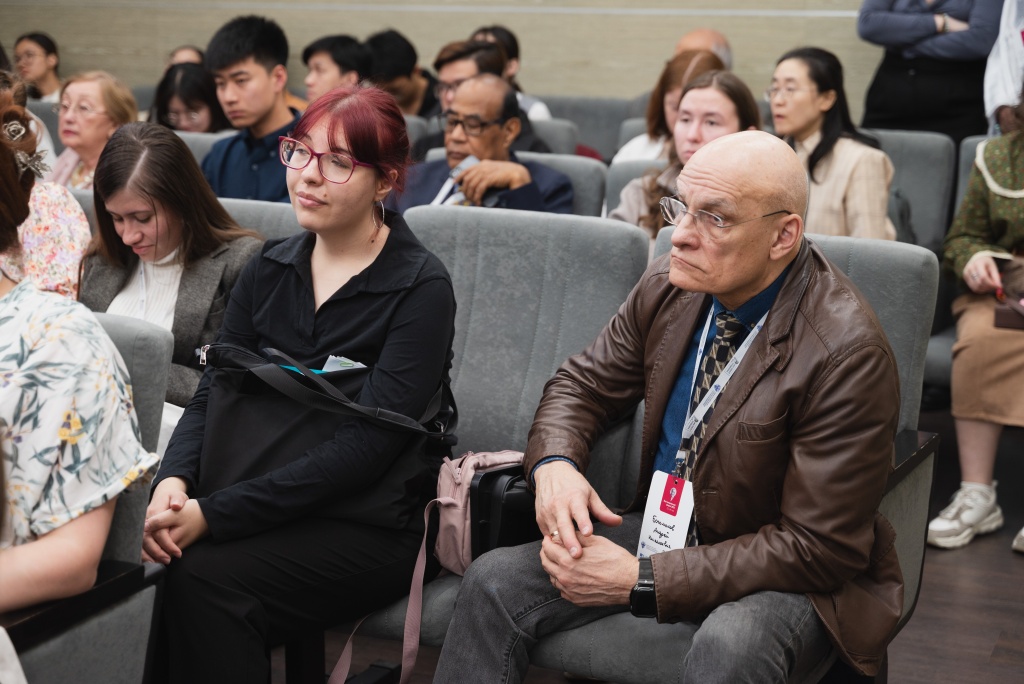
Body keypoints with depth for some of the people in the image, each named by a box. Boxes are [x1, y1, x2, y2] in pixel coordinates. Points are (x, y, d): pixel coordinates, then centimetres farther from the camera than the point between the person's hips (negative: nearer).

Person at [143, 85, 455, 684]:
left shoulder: (420, 287, -11)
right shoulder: (271, 270, 9)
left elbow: (365, 446, -19)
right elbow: (212, 394, 5)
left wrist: (213, 514, -23)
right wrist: (173, 481, -18)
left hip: (378, 522, -5)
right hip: (275, 505, 5)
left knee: (207, 578, -28)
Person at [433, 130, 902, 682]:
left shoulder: (848, 353, -25)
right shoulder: (669, 285, -5)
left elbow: (818, 549, -23)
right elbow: (583, 382, 10)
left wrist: (641, 580, -26)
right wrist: (553, 463, -15)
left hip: (792, 577, -5)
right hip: (663, 527, 6)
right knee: (493, 581, -9)